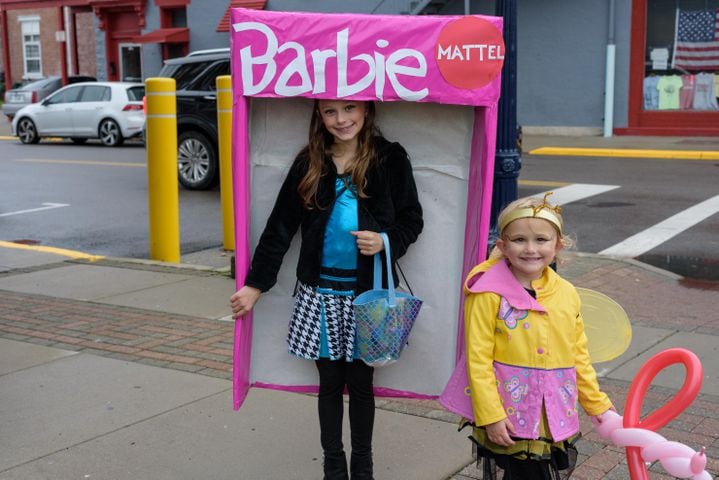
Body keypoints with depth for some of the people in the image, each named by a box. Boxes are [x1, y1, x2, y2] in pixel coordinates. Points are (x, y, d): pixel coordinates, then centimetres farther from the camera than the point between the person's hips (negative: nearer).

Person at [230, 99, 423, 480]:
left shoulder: (390, 160, -4)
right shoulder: (308, 164, 1)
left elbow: (412, 219, 3)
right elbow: (280, 227, 3)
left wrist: (386, 241, -18)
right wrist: (256, 284, 1)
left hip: (367, 292, -1)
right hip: (319, 292, 2)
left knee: (361, 381, 9)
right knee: (329, 382, 11)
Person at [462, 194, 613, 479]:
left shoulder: (567, 294, 3)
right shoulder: (489, 295, -13)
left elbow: (578, 356, 13)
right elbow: (478, 360, -13)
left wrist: (597, 405, 16)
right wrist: (490, 415, -15)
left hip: (557, 423, 5)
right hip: (507, 424, -4)